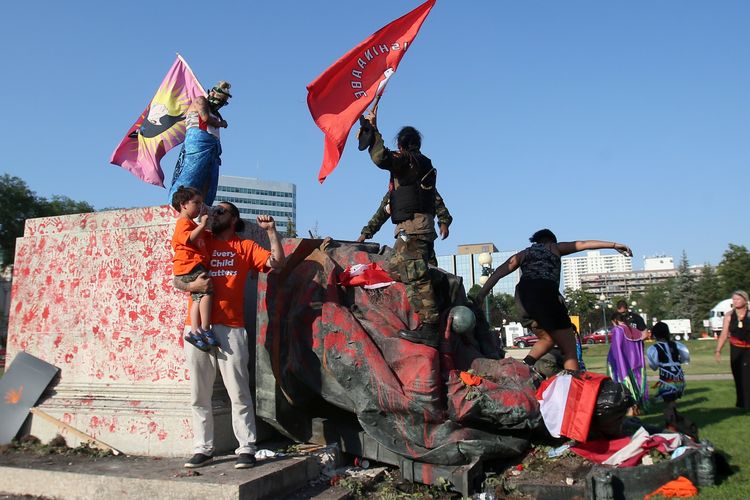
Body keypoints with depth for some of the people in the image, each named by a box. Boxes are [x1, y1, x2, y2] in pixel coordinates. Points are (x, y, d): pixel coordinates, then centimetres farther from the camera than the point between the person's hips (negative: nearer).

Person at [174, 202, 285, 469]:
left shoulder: (245, 247, 10)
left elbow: (277, 262, -1)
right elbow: (176, 279, 12)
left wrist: (271, 230, -7)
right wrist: (190, 285, -9)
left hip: (230, 328, -3)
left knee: (239, 392, -2)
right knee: (199, 395, 7)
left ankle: (246, 448, 5)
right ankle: (203, 448, 17)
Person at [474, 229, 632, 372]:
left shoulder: (523, 253, 29)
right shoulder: (554, 247, 24)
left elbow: (498, 273, 18)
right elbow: (584, 244, 20)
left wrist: (480, 296, 13)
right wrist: (614, 245, 24)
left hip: (523, 296, 5)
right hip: (545, 293, -4)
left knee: (547, 339, 25)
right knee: (569, 349, 1)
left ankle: (524, 364, 1)